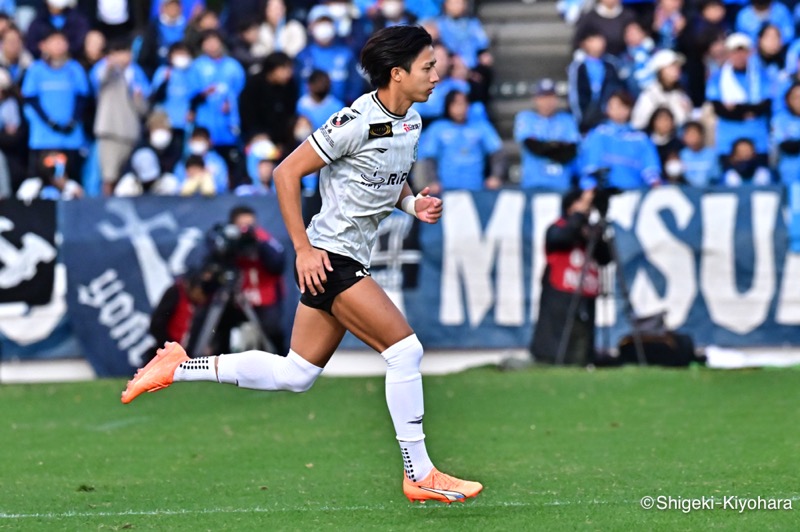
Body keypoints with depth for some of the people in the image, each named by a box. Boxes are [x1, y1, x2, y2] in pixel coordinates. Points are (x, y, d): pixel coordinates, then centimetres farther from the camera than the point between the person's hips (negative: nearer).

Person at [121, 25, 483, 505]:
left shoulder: (412, 123, 7)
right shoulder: (358, 121, -19)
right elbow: (287, 173, -15)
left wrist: (413, 203, 2)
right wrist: (304, 249, -17)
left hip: (353, 261, 9)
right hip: (330, 256, -9)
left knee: (295, 375, 12)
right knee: (405, 348, -13)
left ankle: (180, 367, 22)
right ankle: (420, 476, -6)